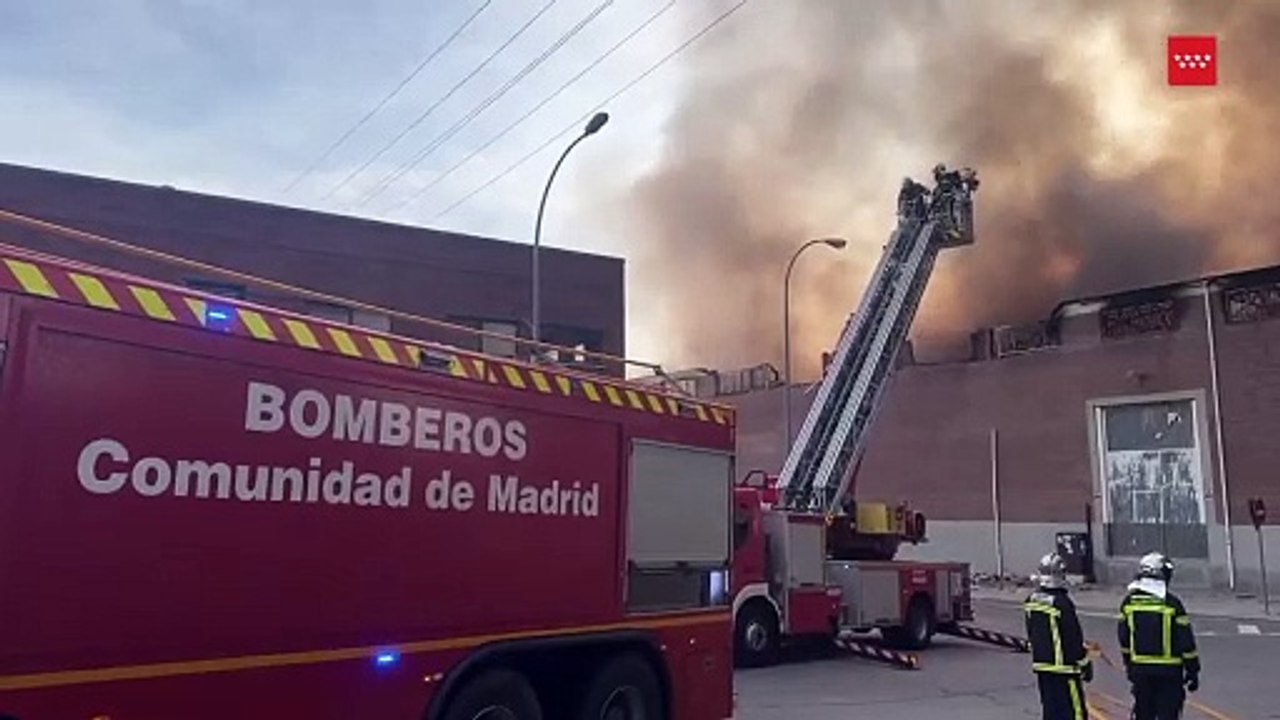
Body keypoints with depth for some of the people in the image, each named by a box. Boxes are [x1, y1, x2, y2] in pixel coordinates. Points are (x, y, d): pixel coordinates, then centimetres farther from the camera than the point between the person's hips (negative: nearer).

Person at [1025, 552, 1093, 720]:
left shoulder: (1031, 601, 4)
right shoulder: (1061, 603, -19)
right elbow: (1075, 638, -14)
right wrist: (1085, 665, -4)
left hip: (1040, 664, 7)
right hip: (1063, 668, -7)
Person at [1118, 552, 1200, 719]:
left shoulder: (1129, 602, 1)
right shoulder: (1172, 603, -12)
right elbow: (1185, 640, -9)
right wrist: (1192, 670, 1)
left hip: (1140, 669, 4)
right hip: (1169, 670, -3)